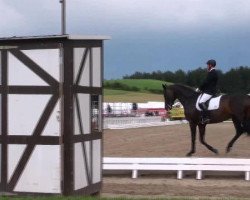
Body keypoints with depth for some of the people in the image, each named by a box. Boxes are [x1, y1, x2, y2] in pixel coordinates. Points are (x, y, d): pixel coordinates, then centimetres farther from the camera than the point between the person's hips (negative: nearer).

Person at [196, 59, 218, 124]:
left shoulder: (212, 73, -14)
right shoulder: (213, 72, 19)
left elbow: (206, 82, -16)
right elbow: (206, 82, 21)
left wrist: (199, 88, -6)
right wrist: (201, 88, 14)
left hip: (209, 92, -12)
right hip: (208, 90, 12)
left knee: (201, 102, -26)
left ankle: (206, 117, -27)